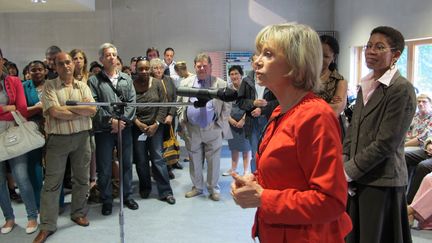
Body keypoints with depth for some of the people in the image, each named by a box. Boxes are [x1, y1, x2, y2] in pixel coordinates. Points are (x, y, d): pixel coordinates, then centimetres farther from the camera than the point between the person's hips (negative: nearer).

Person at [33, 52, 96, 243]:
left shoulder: (83, 86, 7)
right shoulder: (49, 86, -2)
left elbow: (92, 109, -6)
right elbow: (55, 112, -16)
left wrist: (68, 107, -13)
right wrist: (82, 111, -9)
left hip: (82, 137, 3)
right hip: (58, 139, -3)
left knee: (82, 178, 12)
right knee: (52, 182, 2)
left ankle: (78, 213, 30)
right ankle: (47, 225, 12)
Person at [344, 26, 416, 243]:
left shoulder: (402, 89, -12)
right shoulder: (365, 86, 11)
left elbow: (386, 143, -16)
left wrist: (349, 170, -12)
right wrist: (343, 164, 1)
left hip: (382, 181, -6)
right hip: (356, 179, 7)